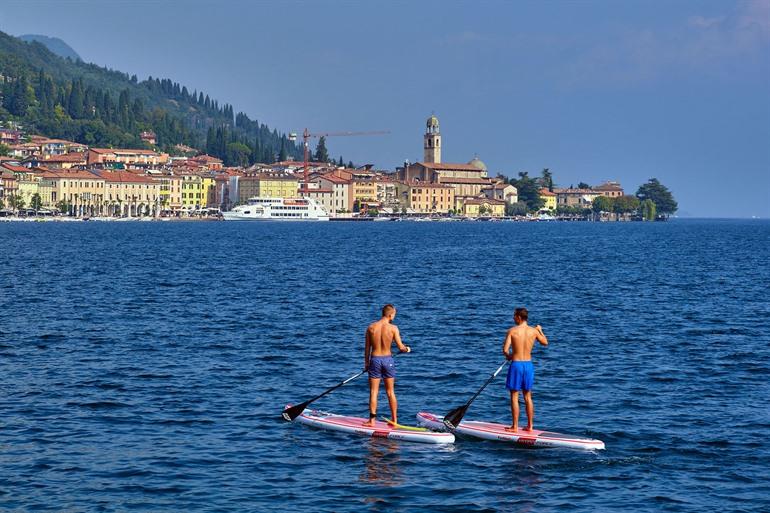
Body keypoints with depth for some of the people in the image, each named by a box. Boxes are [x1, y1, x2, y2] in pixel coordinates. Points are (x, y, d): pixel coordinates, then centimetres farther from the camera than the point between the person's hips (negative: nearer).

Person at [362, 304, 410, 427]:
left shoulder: (371, 327, -3)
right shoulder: (393, 328, -9)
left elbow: (367, 347, 3)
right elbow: (401, 347, -8)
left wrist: (366, 362, 15)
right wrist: (407, 349, 15)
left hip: (375, 360, 0)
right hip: (388, 359, 0)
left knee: (373, 392, 5)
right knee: (390, 392, 11)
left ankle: (372, 420, 4)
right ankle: (394, 420, 16)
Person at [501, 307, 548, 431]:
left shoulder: (512, 331, -11)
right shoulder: (534, 331, 0)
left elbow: (505, 350, -15)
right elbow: (545, 343, 17)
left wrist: (508, 356, 7)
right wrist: (540, 330, 33)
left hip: (516, 364, -4)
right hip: (529, 364, 4)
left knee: (514, 396, 4)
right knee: (528, 397, 13)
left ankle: (515, 426, 4)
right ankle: (530, 426, 15)